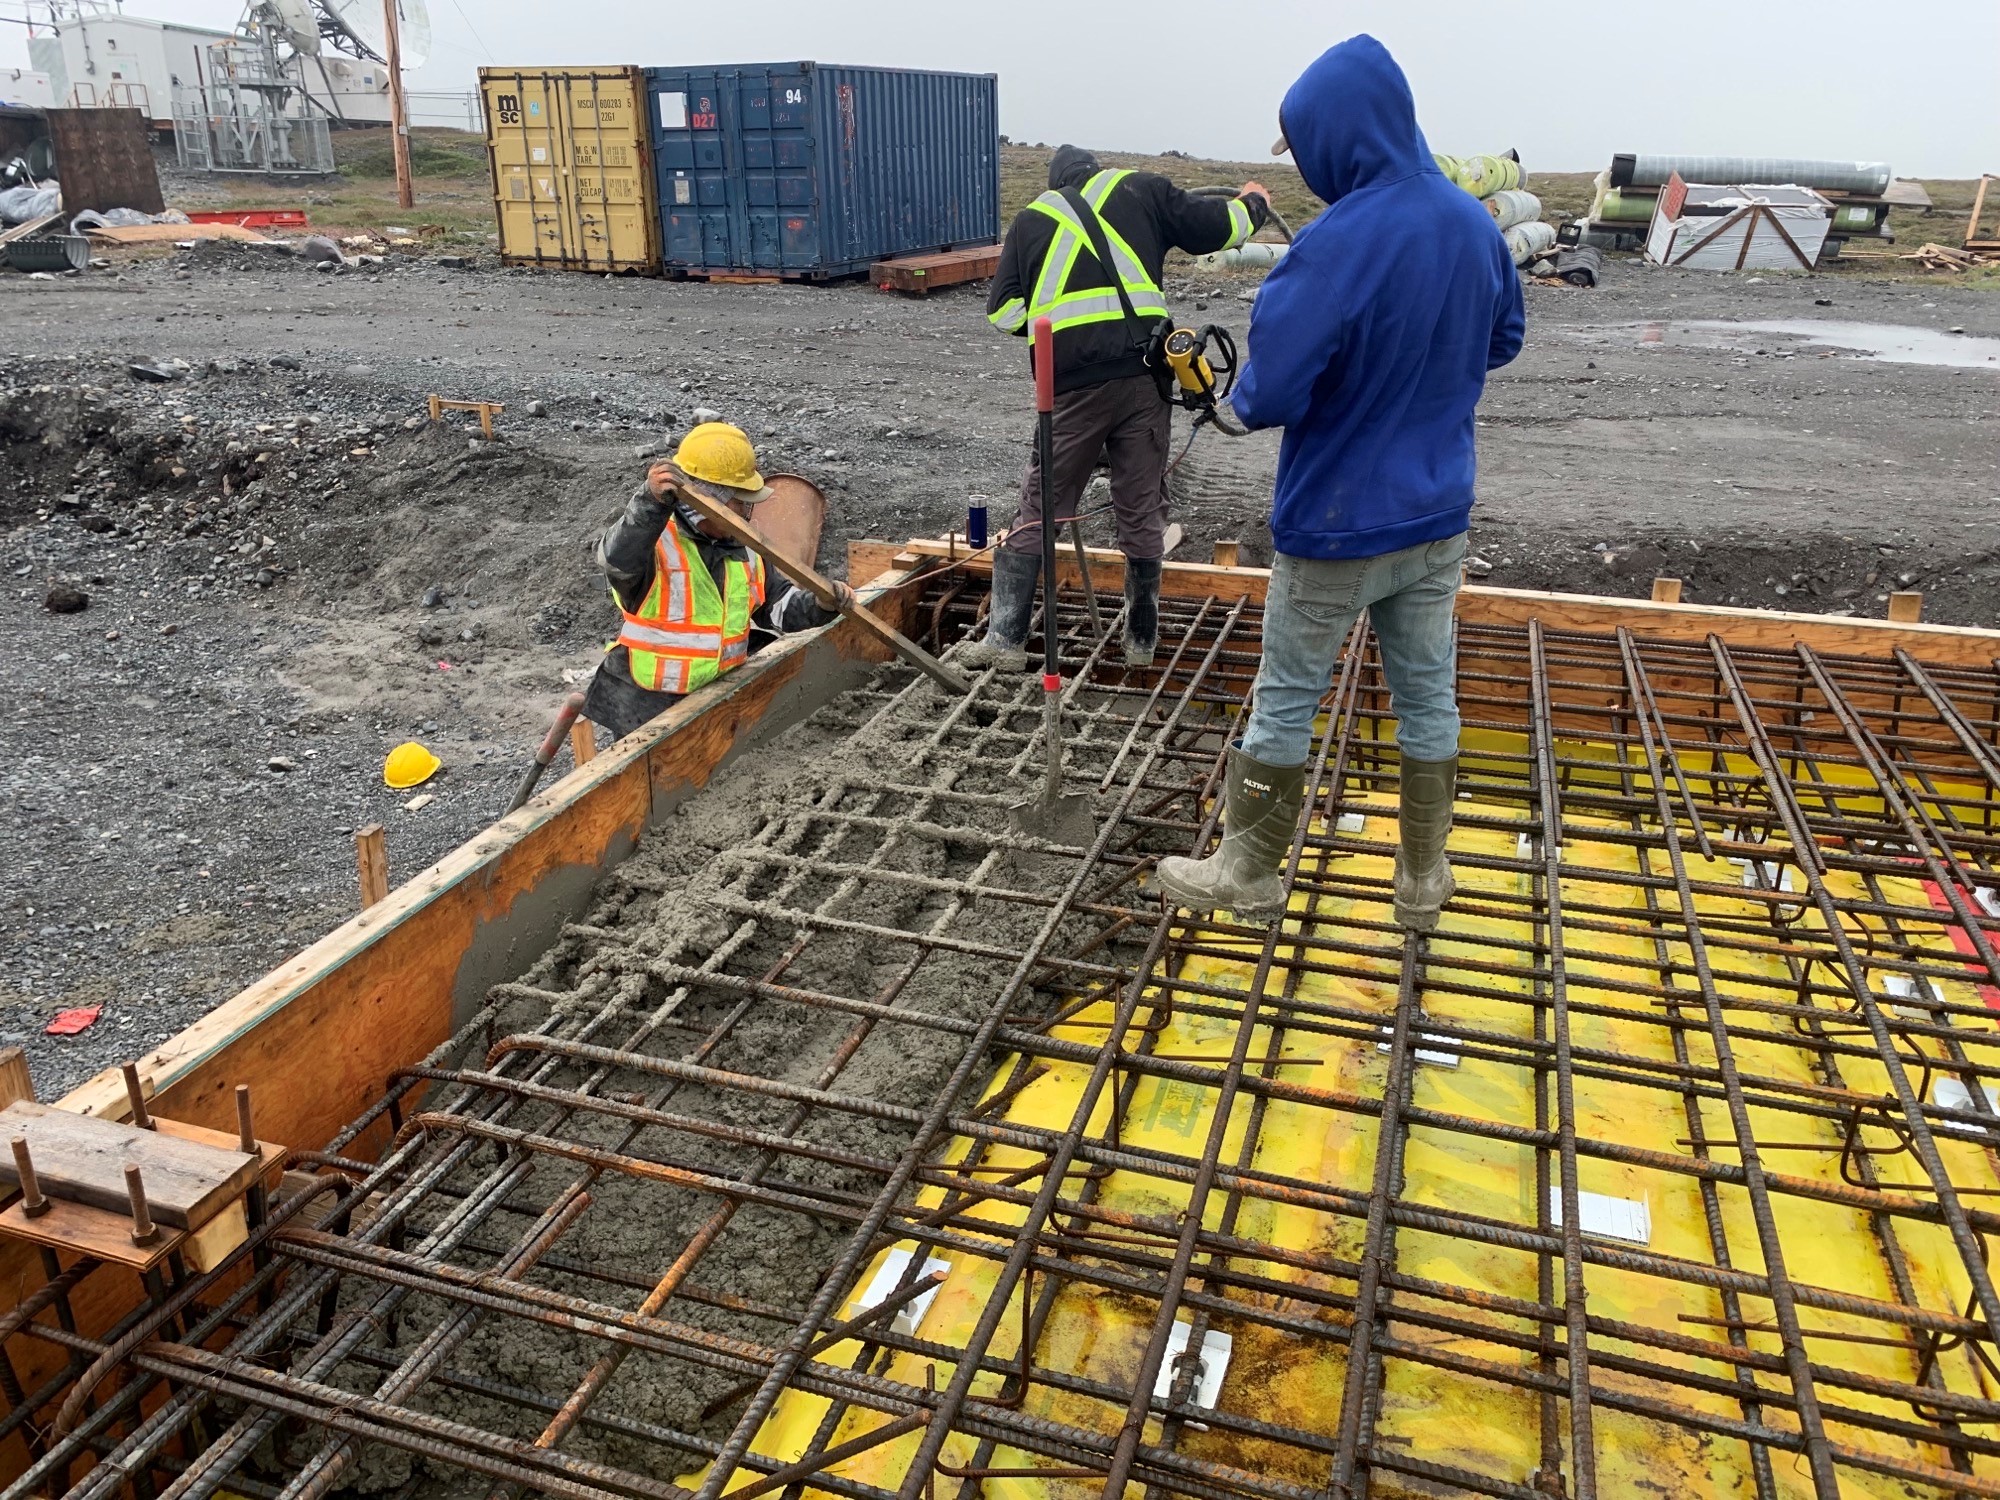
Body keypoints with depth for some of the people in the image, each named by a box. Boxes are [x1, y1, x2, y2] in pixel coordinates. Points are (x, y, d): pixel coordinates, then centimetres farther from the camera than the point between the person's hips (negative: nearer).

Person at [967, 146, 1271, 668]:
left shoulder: (1031, 218, 16)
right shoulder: (1139, 189, 14)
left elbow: (1002, 310, 10)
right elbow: (1214, 228, 13)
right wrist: (1252, 204, 33)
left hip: (1071, 386, 0)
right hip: (1143, 375, 0)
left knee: (1038, 509, 10)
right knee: (1141, 512, 11)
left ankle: (1006, 637, 10)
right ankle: (1141, 638, 21)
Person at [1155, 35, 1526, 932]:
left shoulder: (1337, 244, -23)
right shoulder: (1475, 224, 0)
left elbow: (1267, 396, -24)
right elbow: (1503, 343, 16)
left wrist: (1245, 388, -3)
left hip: (1337, 527, -6)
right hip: (1437, 518, 6)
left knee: (1285, 699, 9)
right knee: (1428, 695, 15)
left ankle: (1249, 871, 24)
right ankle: (1424, 879, 28)